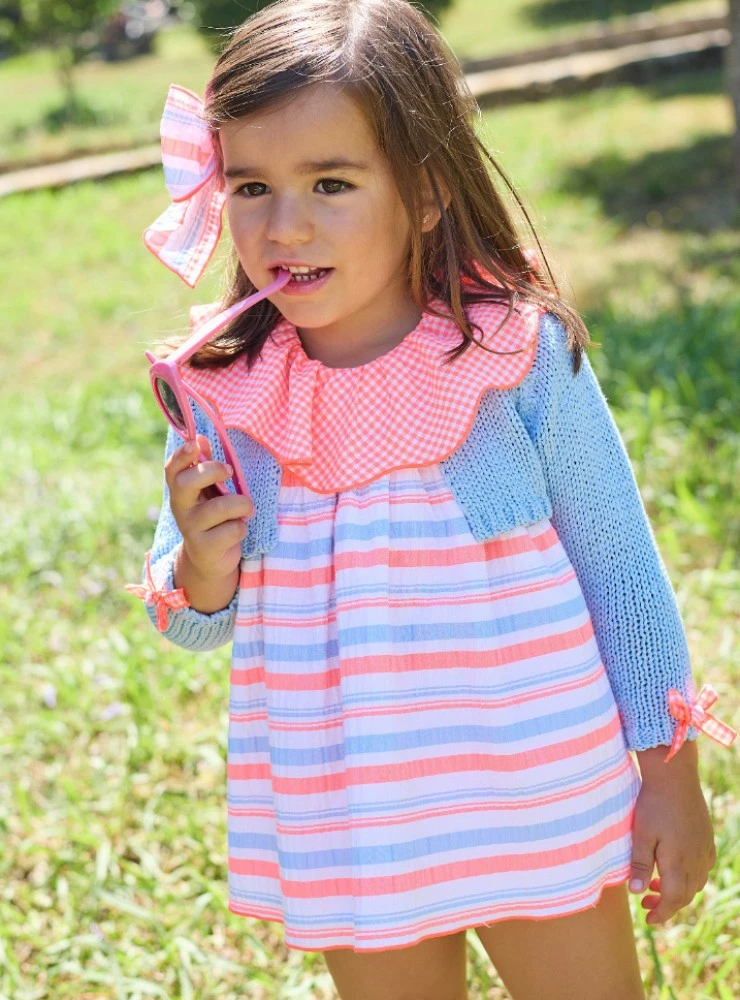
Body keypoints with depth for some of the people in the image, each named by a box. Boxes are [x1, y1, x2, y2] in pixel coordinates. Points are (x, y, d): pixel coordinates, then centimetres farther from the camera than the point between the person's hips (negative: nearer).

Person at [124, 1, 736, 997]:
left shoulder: (520, 354, -14)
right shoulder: (222, 393, -7)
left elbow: (620, 565, -4)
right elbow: (191, 623, 4)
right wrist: (200, 575, -19)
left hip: (541, 802, -2)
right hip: (345, 826, 2)